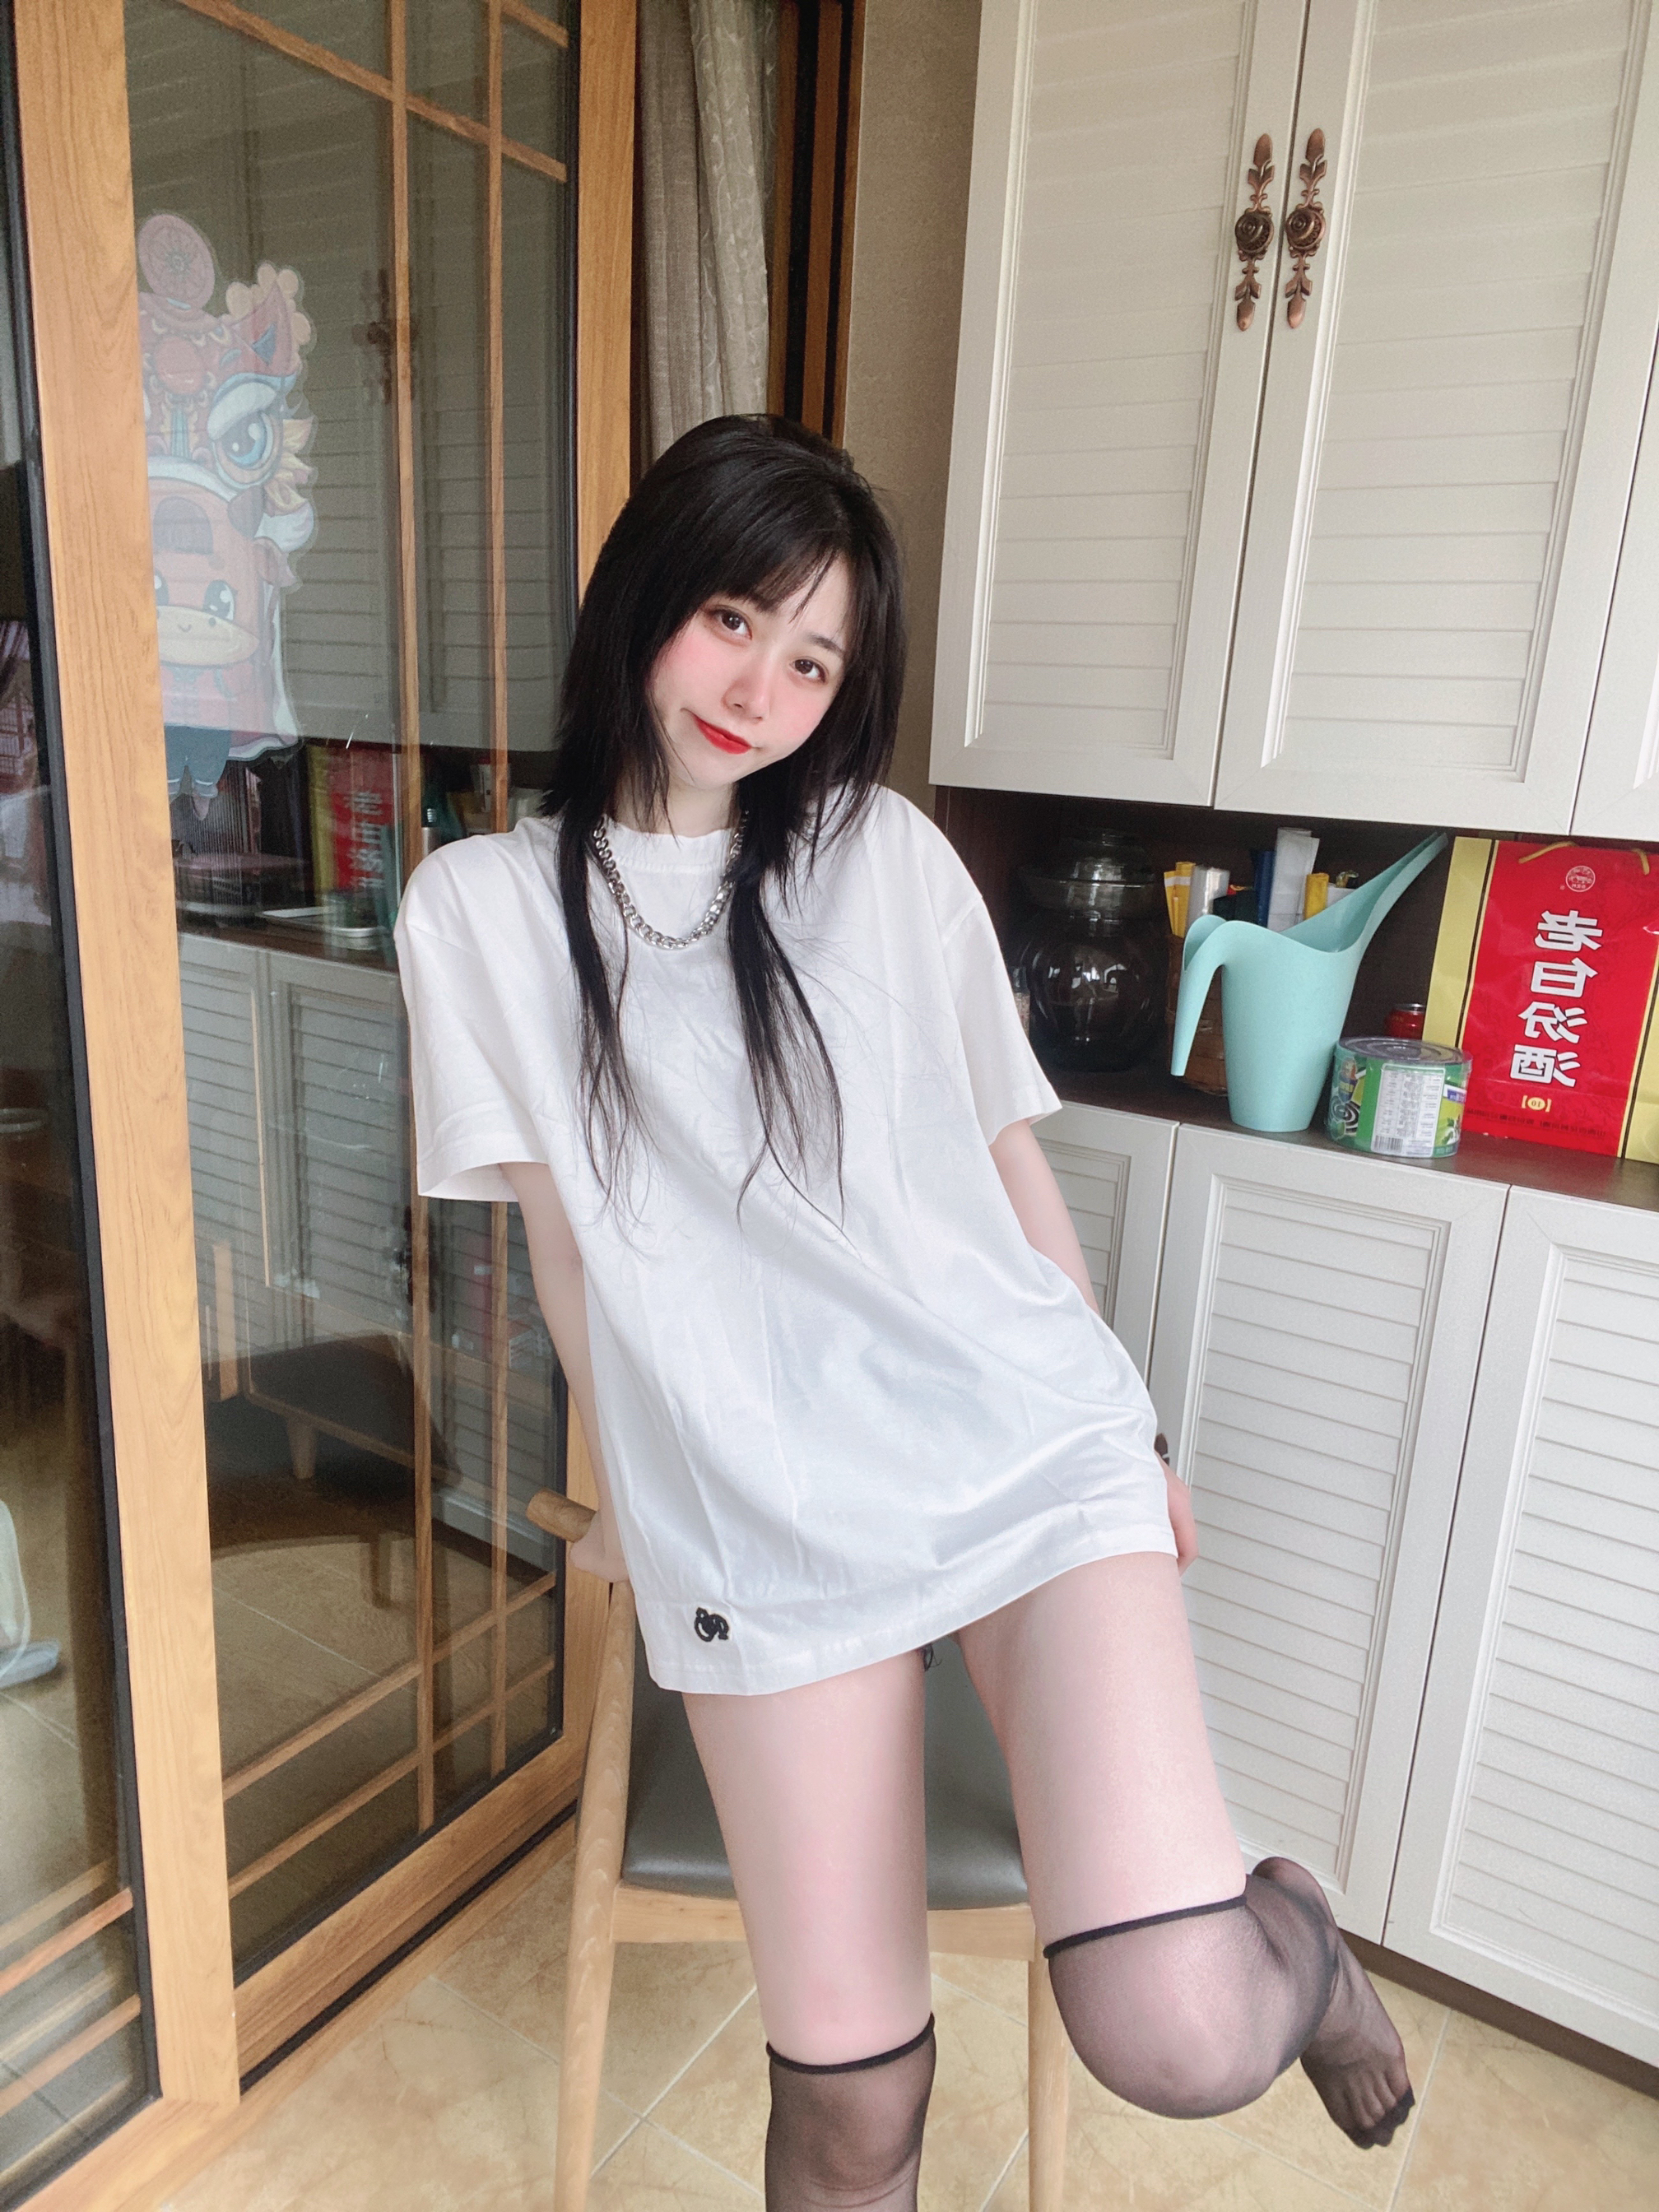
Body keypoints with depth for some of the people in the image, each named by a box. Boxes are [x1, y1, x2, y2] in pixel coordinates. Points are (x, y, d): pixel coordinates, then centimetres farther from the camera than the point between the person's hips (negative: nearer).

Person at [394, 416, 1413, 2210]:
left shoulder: (889, 856, 4)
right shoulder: (481, 905, 2)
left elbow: (1007, 1152, 11)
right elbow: (564, 1231, 7)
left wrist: (1131, 1429, 17)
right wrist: (630, 1499, 16)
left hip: (1022, 1438, 0)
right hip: (763, 1512, 1)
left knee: (1174, 2037, -11)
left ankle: (1298, 1944, 24)